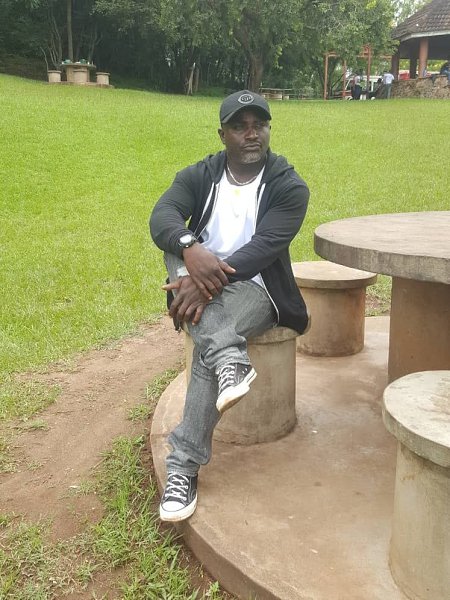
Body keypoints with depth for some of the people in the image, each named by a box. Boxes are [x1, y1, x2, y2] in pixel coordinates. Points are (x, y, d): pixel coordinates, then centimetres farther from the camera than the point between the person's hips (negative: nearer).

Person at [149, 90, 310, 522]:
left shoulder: (290, 187, -6)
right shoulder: (198, 176, 3)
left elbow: (264, 247, -21)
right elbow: (161, 217, -14)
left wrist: (210, 281, -35)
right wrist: (190, 248, -37)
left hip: (254, 289, -4)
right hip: (201, 285, 4)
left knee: (208, 345, -32)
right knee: (178, 245, -28)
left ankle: (184, 466, -24)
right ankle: (230, 357, -41)